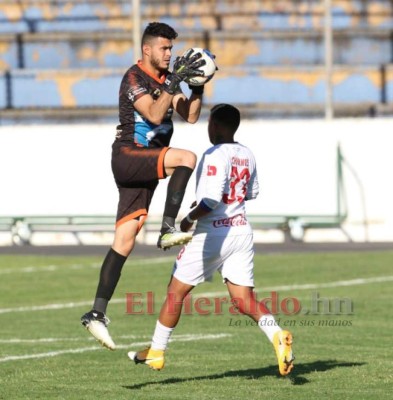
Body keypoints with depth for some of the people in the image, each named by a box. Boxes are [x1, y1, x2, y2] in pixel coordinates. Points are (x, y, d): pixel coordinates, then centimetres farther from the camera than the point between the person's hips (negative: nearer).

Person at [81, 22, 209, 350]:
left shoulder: (165, 79, 15)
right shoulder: (134, 79, -9)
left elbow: (190, 116, 12)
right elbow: (154, 114, -22)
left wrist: (198, 87, -1)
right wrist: (175, 81, -26)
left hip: (145, 168, 8)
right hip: (128, 156, -8)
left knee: (124, 243, 2)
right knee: (187, 159, -29)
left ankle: (97, 314, 1)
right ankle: (168, 230, -27)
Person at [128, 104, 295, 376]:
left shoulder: (215, 156, -16)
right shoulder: (247, 155, 8)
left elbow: (212, 199, -24)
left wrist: (190, 218, -11)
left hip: (212, 234, -7)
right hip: (242, 232, 7)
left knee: (176, 292, 9)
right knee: (244, 299, 3)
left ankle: (156, 352, 18)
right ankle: (277, 335, -24)